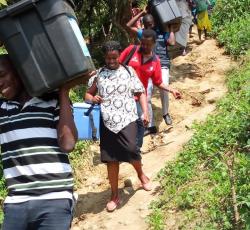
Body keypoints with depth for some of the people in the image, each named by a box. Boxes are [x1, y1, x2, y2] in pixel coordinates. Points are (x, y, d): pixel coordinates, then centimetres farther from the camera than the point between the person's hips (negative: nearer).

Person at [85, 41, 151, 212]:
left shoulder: (129, 71, 7)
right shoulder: (99, 74, 10)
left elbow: (141, 93, 7)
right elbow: (88, 94, 16)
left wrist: (145, 112, -6)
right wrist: (93, 99, -8)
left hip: (127, 118, -2)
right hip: (107, 121, 2)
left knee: (131, 149, -20)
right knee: (111, 159, 4)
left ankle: (141, 174, 14)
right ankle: (115, 195, 19)